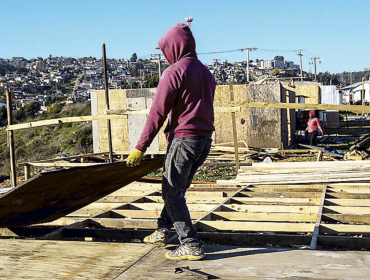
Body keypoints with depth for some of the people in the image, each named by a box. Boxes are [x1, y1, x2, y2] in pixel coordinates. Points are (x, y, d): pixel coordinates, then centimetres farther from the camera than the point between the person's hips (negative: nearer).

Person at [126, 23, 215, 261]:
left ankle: (191, 245, 0)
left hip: (184, 138, -8)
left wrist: (140, 148, -12)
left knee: (173, 193, 0)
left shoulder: (174, 72, -10)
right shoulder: (206, 73, 16)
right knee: (176, 189, 20)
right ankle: (162, 232, 32)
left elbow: (158, 113, -14)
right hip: (205, 140, 9)